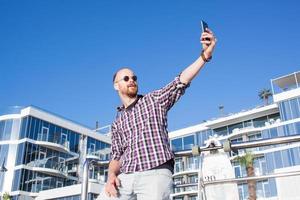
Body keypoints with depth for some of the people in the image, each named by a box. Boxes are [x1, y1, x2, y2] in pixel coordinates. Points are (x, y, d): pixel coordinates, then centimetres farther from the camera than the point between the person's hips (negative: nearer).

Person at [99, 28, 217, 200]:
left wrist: (205, 54, -16)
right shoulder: (117, 123, 22)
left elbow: (181, 82, -2)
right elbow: (116, 156, 19)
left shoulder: (154, 100, 12)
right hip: (125, 178, 3)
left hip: (155, 175, -3)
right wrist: (112, 175, -4)